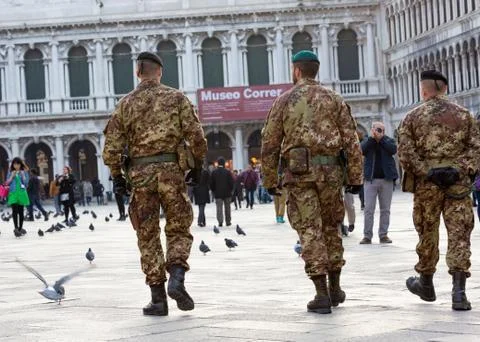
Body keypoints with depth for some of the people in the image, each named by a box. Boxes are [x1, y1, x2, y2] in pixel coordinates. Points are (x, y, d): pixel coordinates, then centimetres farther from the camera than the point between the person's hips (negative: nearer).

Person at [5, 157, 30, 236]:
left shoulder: (24, 172, 7)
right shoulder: (10, 172, 9)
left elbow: (26, 182, 1)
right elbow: (7, 183, 6)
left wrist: (23, 175, -9)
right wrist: (12, 176, -6)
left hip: (22, 193, 1)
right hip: (13, 193, -1)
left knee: (21, 211, 6)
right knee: (14, 210, -16)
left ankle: (20, 228, 16)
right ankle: (16, 228, -25)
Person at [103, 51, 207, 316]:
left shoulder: (126, 104, 6)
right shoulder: (176, 98, 2)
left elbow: (111, 147, 2)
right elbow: (196, 137, -5)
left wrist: (117, 176, 13)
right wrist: (197, 165, 8)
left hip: (140, 174, 1)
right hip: (171, 170, -1)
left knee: (148, 237, 8)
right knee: (178, 230, 11)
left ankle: (158, 297, 6)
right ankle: (177, 278, -13)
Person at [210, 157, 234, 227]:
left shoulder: (214, 172, -2)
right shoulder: (227, 172, -7)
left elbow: (211, 183, 2)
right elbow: (231, 182, -5)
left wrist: (214, 191, 12)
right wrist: (231, 190, 8)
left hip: (218, 193, 0)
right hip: (227, 193, 0)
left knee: (219, 207, -1)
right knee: (227, 207, 11)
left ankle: (220, 221, -17)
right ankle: (228, 221, 16)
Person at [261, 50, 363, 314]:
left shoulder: (284, 101, 5)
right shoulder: (334, 99, 8)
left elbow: (269, 144, 3)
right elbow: (351, 140, 2)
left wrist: (270, 181, 11)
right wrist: (355, 177, 4)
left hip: (299, 171, -2)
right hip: (329, 171, 2)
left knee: (310, 231, -1)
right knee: (330, 228, 17)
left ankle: (322, 294, -6)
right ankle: (334, 288, 22)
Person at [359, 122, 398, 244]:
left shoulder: (388, 141, 9)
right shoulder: (367, 141, 9)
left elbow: (393, 149, -11)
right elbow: (362, 149, -11)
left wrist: (381, 139, -13)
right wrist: (372, 138, -15)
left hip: (387, 179, 1)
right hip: (370, 179, -1)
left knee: (385, 209, 4)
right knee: (368, 209, -3)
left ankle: (383, 235, 10)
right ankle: (367, 236, -2)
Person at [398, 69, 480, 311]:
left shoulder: (413, 117, 1)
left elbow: (405, 153, -8)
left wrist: (426, 172, -2)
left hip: (427, 184, 0)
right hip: (458, 183, 1)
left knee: (427, 234, 14)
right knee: (459, 236, -1)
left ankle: (426, 284, 30)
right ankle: (459, 293, -10)